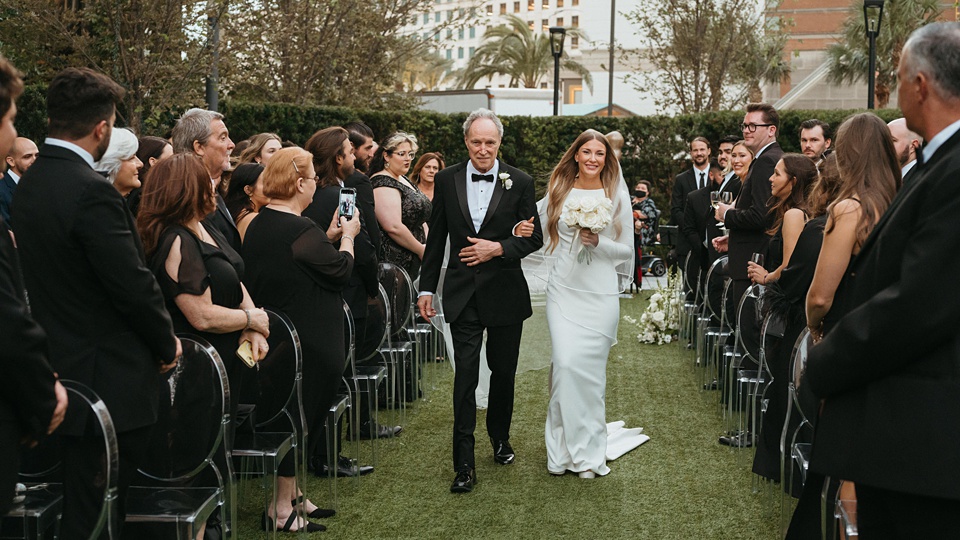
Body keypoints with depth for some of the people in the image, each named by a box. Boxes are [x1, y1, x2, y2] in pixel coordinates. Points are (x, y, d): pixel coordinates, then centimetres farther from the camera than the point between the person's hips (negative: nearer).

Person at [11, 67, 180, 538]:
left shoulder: (29, 184, 7)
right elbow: (134, 286, -20)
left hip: (60, 370, 9)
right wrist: (167, 344, -3)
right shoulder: (90, 191, -21)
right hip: (107, 382, -9)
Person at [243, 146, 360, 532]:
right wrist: (347, 237, 4)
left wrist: (329, 237, 13)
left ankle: (292, 495, 28)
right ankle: (282, 511, 8)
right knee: (304, 417, 1)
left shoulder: (258, 226, 7)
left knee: (295, 416, 18)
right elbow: (340, 272, -12)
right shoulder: (300, 230, -21)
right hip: (310, 341, -9)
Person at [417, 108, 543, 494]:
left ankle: (500, 437, 36)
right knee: (466, 375, -5)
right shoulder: (447, 180, 2)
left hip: (506, 293, 1)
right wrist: (426, 288, 6)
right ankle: (464, 464, -3)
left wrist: (499, 248, -17)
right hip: (463, 295, 0)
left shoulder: (519, 182, -2)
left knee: (503, 371, 14)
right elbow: (436, 238, 7)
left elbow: (535, 237, 0)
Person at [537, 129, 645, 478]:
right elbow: (546, 238, 17)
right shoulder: (558, 192, 8)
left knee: (590, 368, 0)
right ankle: (564, 448, 5)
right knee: (565, 363, -8)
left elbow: (626, 250, 3)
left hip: (601, 293, -1)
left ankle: (589, 452, 13)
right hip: (563, 289, 1)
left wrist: (598, 242, -13)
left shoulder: (616, 197, 3)